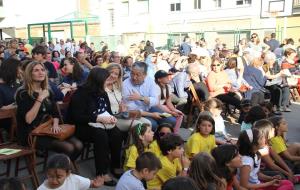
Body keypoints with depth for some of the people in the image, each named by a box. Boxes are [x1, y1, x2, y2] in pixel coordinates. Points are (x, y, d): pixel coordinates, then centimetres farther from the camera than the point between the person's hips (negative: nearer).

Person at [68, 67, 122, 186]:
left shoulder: (102, 93, 8)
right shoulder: (80, 94, -15)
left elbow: (108, 110, 18)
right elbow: (77, 117, -21)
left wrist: (111, 117, -7)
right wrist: (99, 118, -25)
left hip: (103, 123, 6)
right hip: (83, 126, -6)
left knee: (117, 134, -23)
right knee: (101, 135, -36)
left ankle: (115, 166, -7)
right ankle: (102, 172, -26)